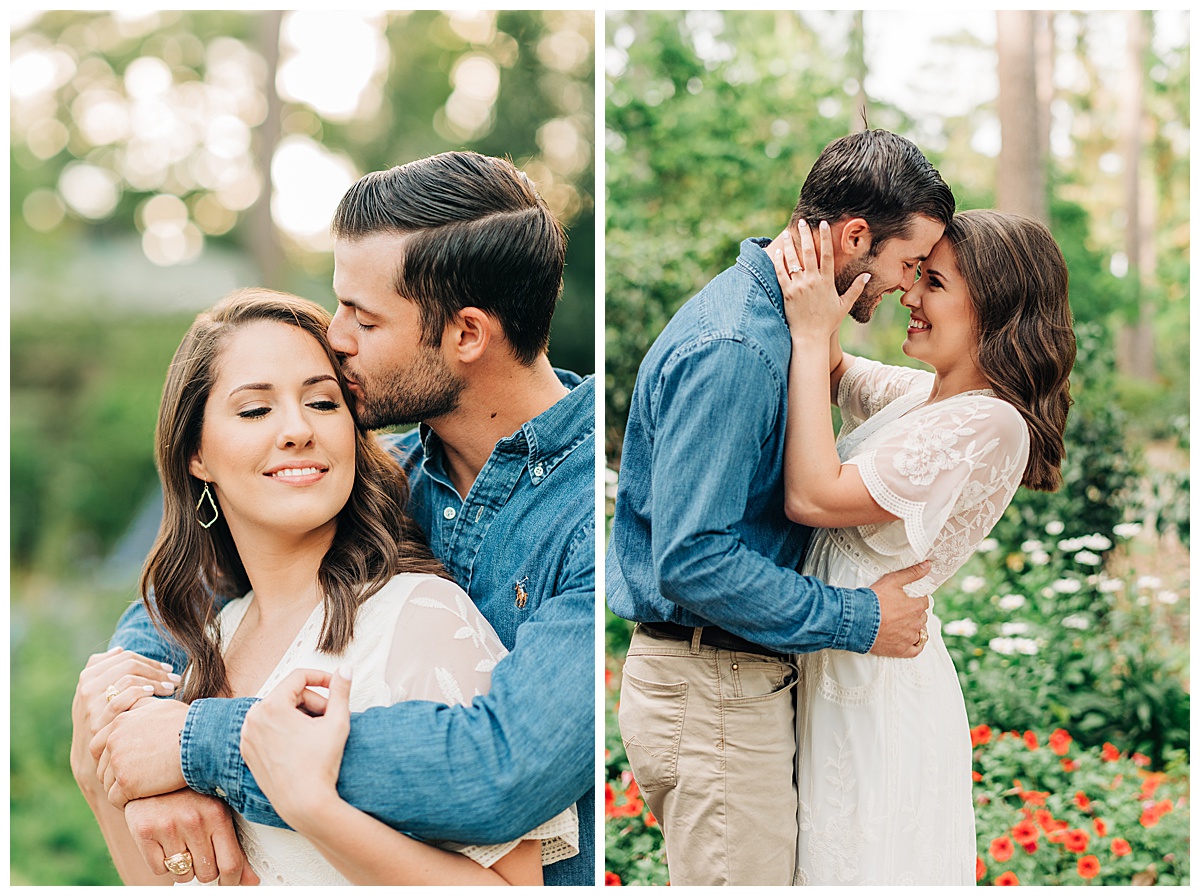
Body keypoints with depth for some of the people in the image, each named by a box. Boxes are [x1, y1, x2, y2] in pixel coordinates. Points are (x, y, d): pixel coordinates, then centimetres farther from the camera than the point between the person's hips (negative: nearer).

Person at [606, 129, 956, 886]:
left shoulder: (772, 319, 10)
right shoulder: (730, 351, -22)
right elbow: (692, 559, -26)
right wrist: (857, 621, -19)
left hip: (750, 679, 10)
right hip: (712, 697, -10)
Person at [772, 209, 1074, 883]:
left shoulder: (990, 424, -19)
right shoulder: (921, 393, 8)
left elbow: (813, 497, -24)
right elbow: (834, 372, 28)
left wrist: (812, 335, -18)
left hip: (881, 688, -9)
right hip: (834, 675, 9)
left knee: (869, 865, 4)